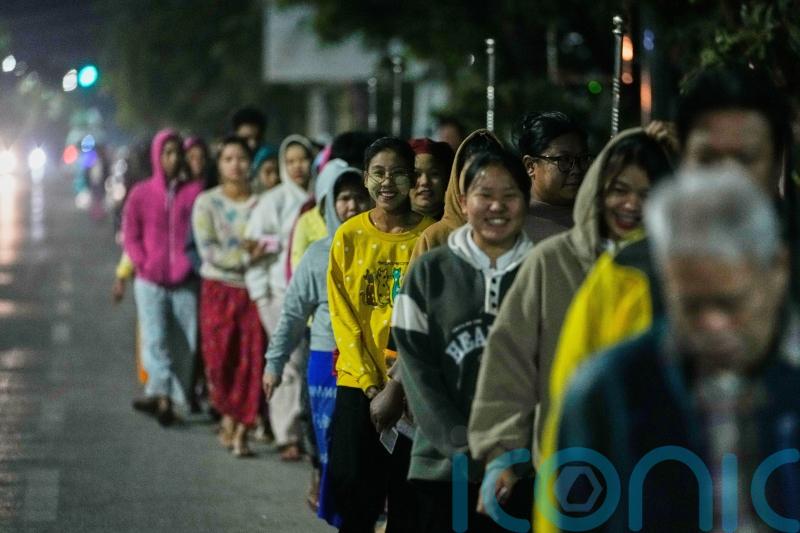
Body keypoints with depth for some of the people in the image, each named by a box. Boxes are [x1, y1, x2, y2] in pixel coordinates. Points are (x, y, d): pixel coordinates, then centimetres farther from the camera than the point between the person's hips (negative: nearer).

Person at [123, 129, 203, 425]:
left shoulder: (195, 192, 3)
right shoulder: (141, 194, 6)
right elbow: (130, 234, 7)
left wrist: (190, 264, -8)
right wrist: (143, 264, -6)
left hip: (185, 282, 0)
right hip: (150, 281, 0)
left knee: (186, 343, 0)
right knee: (155, 339, -13)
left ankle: (159, 394, 9)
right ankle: (163, 396, -20)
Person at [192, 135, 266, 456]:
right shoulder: (207, 202, 2)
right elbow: (207, 250, -6)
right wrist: (246, 258, -15)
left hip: (253, 289, 0)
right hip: (219, 288, 0)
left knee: (251, 360, -6)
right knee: (221, 358, -3)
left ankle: (242, 431, -3)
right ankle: (228, 417, 19)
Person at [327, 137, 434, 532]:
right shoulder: (349, 236, 3)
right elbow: (343, 318, 1)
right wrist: (371, 386, -8)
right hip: (357, 384, 1)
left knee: (408, 499, 2)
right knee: (353, 491, 1)